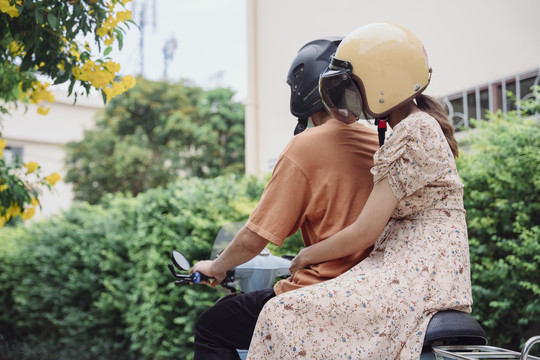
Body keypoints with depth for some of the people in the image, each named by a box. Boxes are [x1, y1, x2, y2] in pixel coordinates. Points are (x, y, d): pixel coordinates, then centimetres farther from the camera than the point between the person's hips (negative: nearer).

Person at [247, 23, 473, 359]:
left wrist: (306, 256, 0)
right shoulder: (422, 125, 18)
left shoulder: (413, 133, -14)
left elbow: (363, 233, -15)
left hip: (417, 276, -11)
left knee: (284, 316, -19)